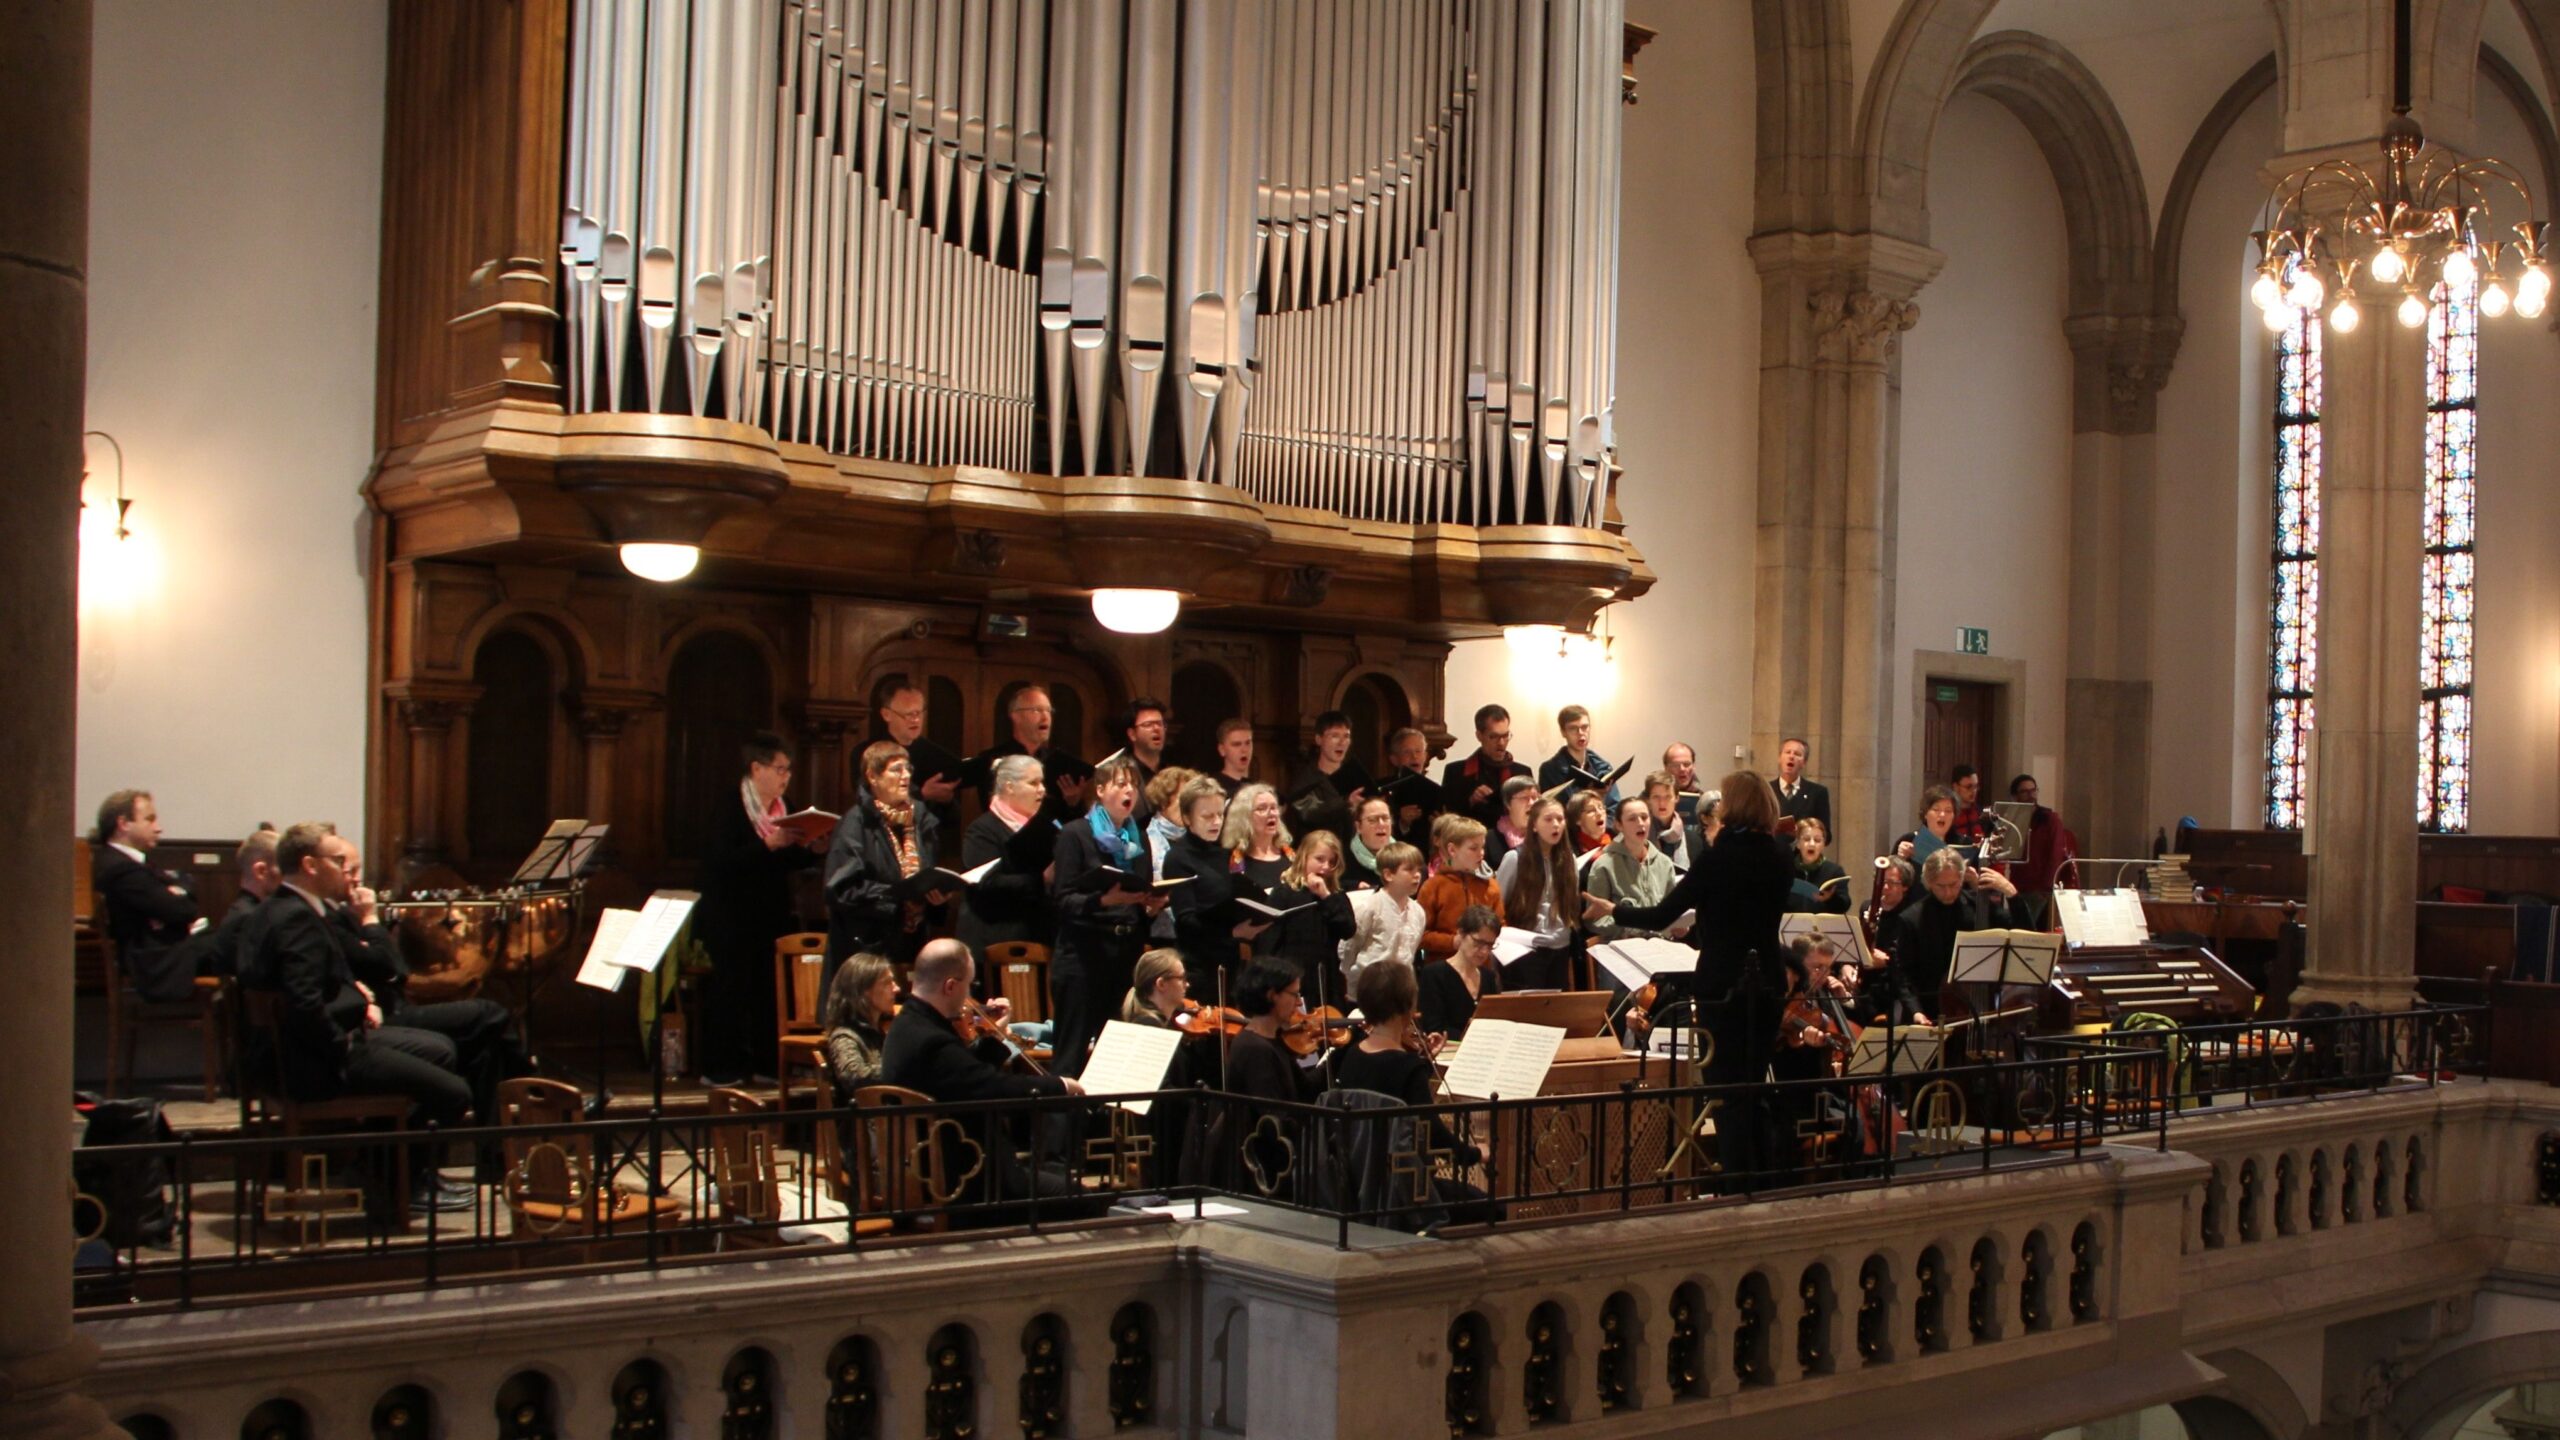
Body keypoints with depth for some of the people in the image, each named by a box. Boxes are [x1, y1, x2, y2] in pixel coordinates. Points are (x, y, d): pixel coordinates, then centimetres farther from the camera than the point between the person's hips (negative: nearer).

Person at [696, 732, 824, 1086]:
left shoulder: (783, 808, 10)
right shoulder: (729, 810, -11)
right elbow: (724, 860, -23)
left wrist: (812, 849, -6)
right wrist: (769, 845, -29)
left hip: (770, 917, 6)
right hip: (730, 919, -6)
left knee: (769, 988, 5)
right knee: (729, 988, -3)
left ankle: (765, 1062, 13)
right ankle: (719, 1067, 4)